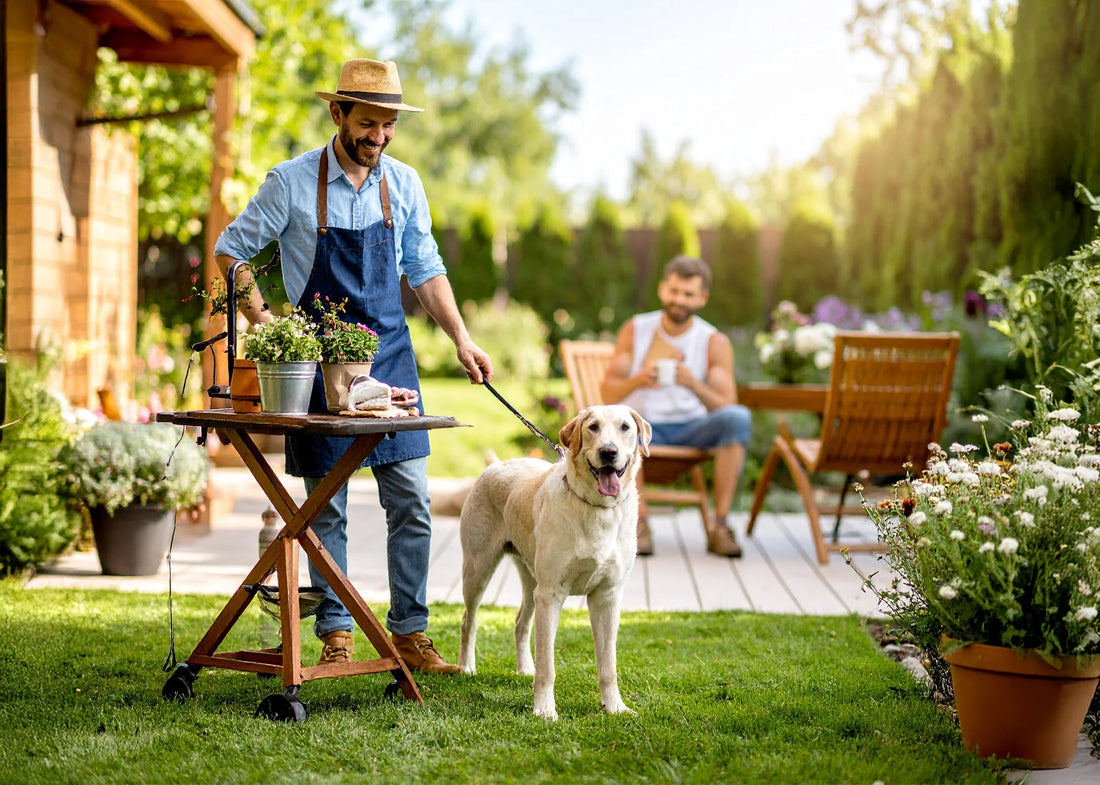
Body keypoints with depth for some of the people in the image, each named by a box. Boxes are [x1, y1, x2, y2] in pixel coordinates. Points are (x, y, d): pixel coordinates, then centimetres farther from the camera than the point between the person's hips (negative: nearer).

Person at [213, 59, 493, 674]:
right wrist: (264, 323, -6)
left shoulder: (404, 184, 4)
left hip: (390, 353, 3)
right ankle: (336, 634, 12)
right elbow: (231, 250, 2)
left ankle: (410, 634, 8)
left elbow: (425, 270, 11)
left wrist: (461, 340, 2)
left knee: (411, 500, 0)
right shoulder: (292, 182, -7)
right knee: (327, 505, 2)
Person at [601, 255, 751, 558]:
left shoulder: (715, 343, -1)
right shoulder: (635, 331, 1)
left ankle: (720, 527, -27)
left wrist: (694, 385, -29)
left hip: (692, 429, 1)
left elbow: (725, 406, -9)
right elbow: (608, 393, -5)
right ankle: (639, 525, -27)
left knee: (738, 418, -29)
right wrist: (637, 380, -27)